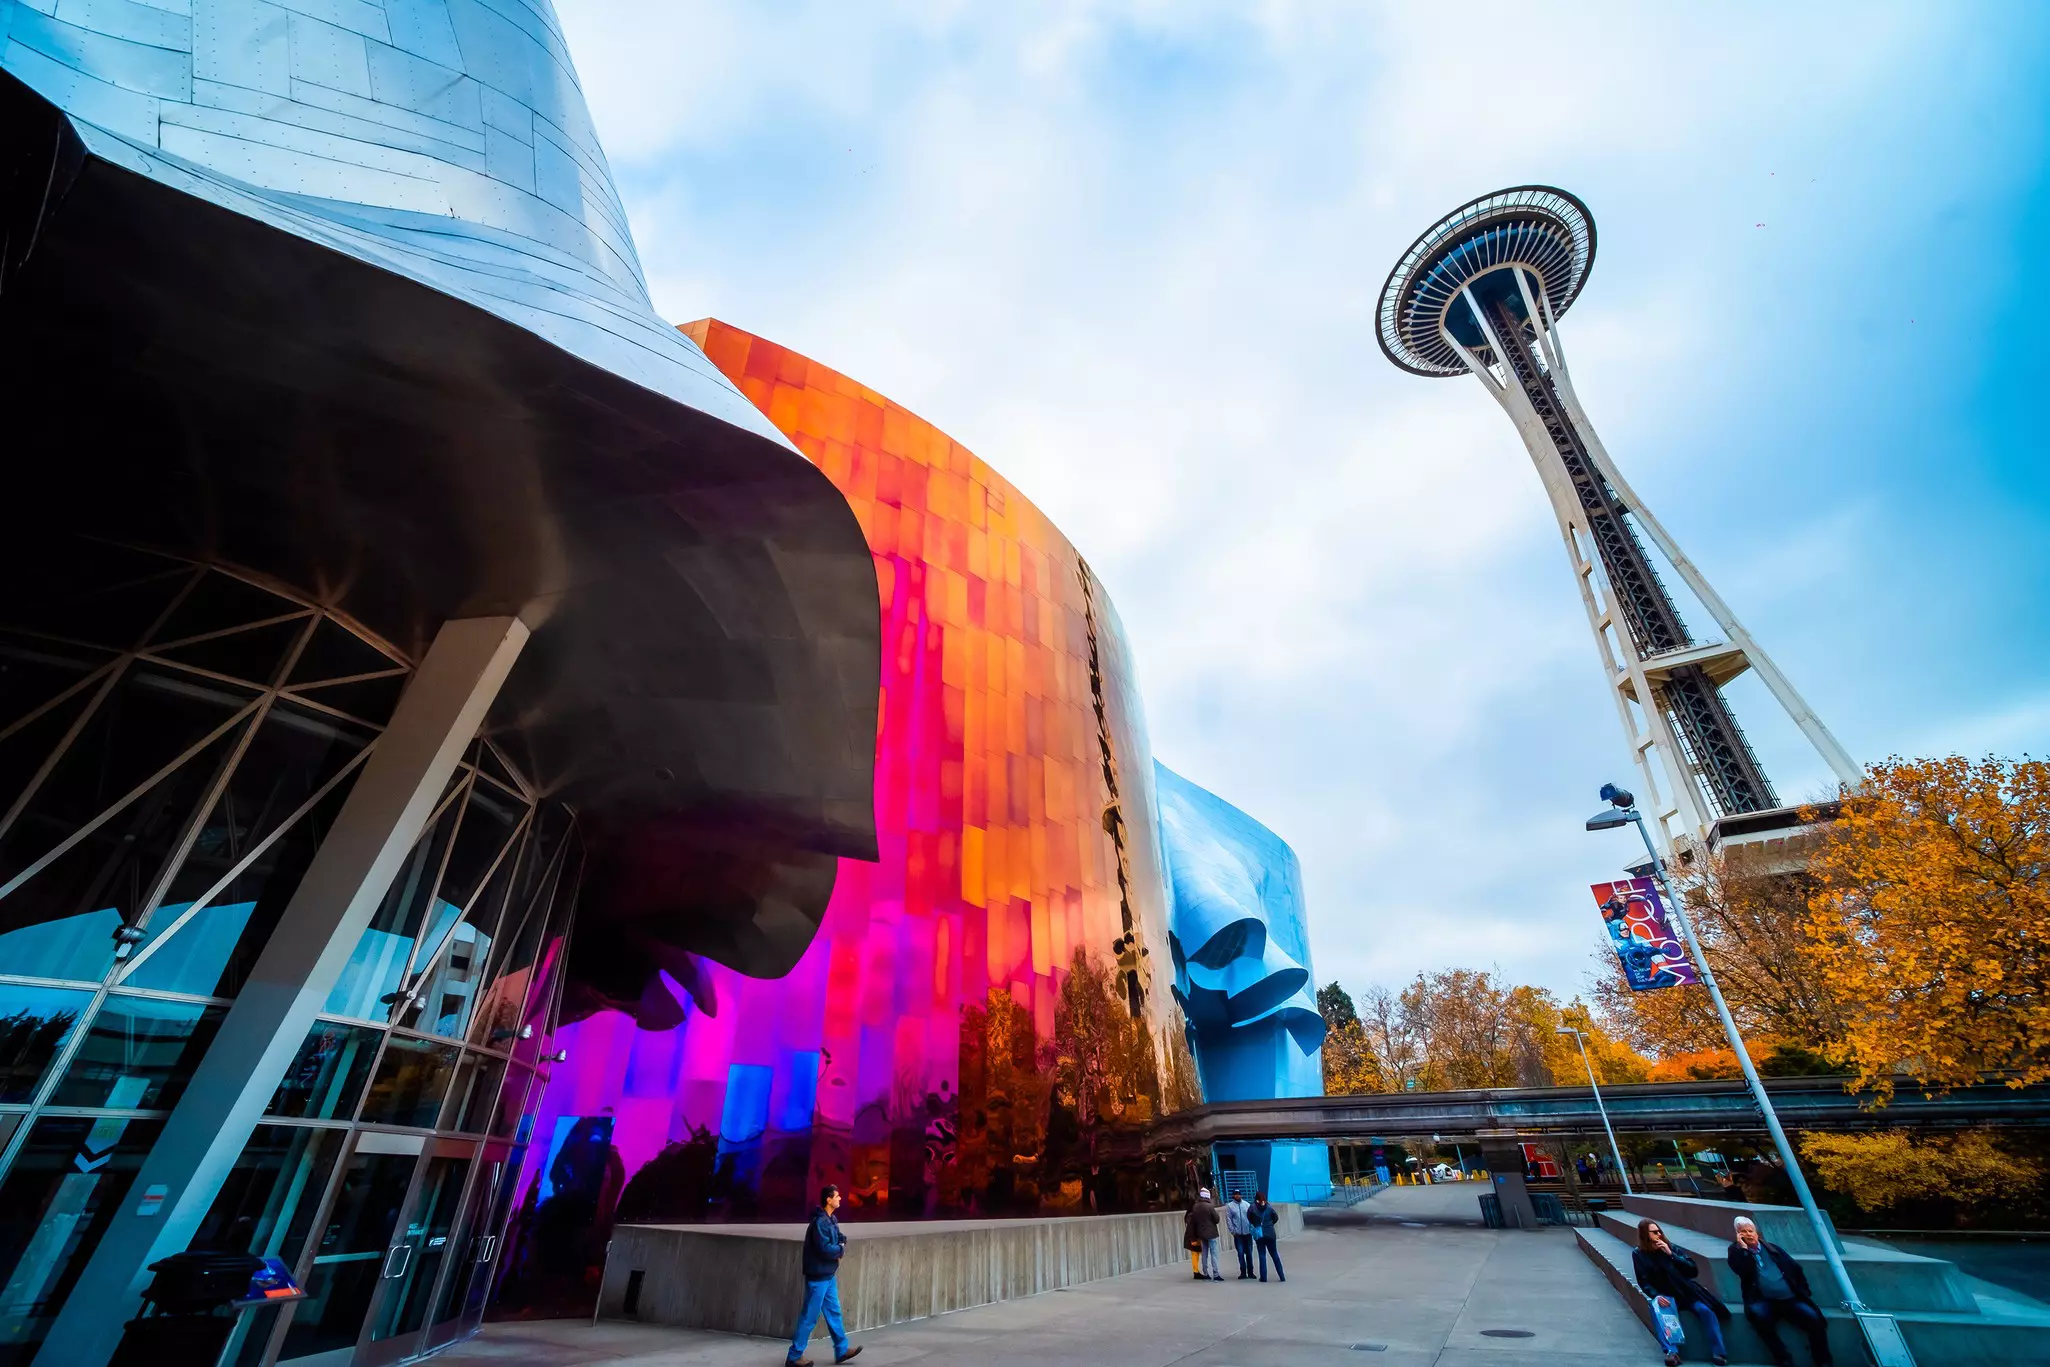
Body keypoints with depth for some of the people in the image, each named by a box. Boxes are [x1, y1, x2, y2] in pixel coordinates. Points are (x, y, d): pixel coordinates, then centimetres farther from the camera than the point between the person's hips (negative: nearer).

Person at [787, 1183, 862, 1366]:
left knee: (834, 1312, 17)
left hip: (829, 1275, 10)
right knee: (809, 1317, 2)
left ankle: (841, 1350, 27)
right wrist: (841, 1249, -11)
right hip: (818, 1276, -10)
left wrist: (842, 1241, -7)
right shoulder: (820, 1222, -23)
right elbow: (825, 1249, -28)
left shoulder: (831, 1219, 7)